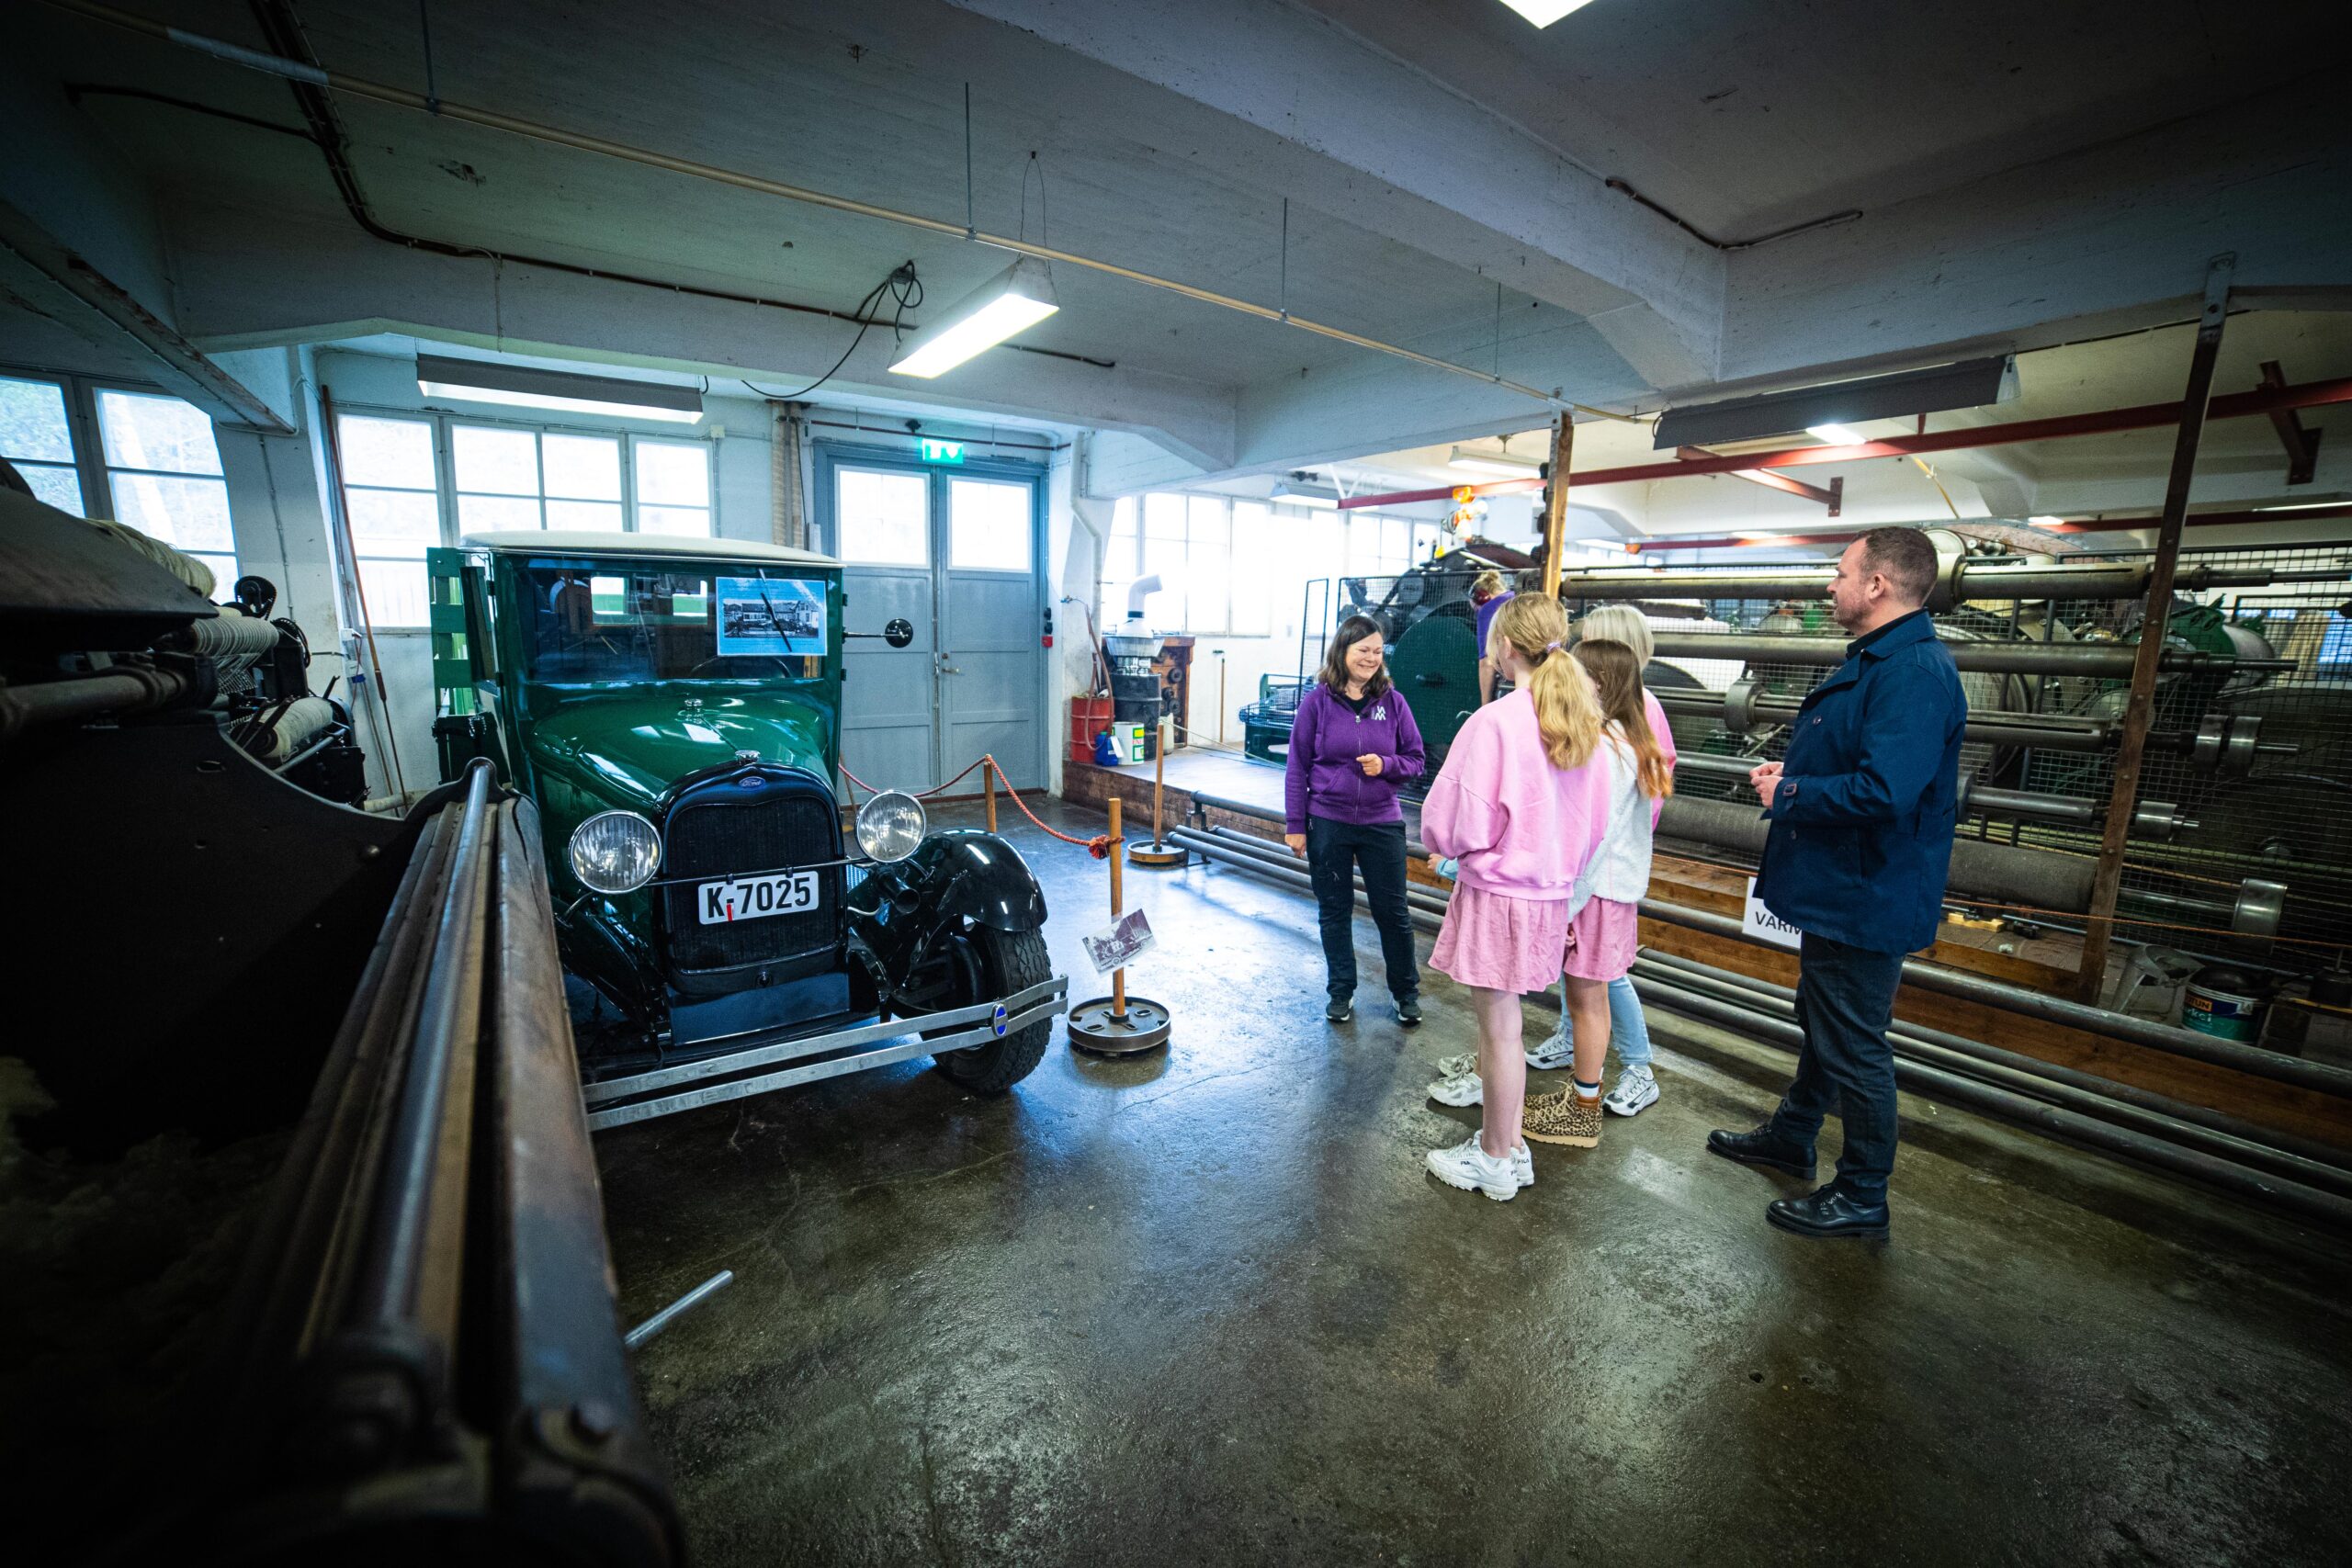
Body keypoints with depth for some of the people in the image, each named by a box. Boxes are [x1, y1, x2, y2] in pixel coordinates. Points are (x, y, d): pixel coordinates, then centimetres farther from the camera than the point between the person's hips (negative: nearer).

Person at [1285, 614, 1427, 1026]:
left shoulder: (1392, 702, -2)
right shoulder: (1317, 701, -5)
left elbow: (1416, 760, 5)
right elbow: (1297, 765, -1)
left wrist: (1386, 765, -17)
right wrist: (1294, 824, -3)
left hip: (1382, 823, 1)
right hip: (1327, 824, 0)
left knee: (1393, 911, 10)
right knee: (1334, 911, 12)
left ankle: (1406, 992, 30)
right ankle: (1341, 992, 30)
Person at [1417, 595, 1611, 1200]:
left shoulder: (1494, 723, -20)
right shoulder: (1584, 722, 4)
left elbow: (1455, 828, -19)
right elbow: (1594, 822, 12)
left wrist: (1445, 845, 2)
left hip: (1496, 894, -7)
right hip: (1551, 895, 7)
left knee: (1499, 1028, 7)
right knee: (1501, 1024, 19)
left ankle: (1497, 1161, 24)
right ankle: (1503, 1139, 33)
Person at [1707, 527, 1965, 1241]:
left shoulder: (1913, 672, -24)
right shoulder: (1875, 659, 11)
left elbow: (1885, 792, -34)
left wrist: (1788, 796, -20)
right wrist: (1790, 774, 4)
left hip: (1866, 900, -11)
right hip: (1838, 888, 11)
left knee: (1854, 1047, 4)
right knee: (1820, 1022, 24)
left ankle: (1862, 1196, 23)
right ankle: (1791, 1137, 43)